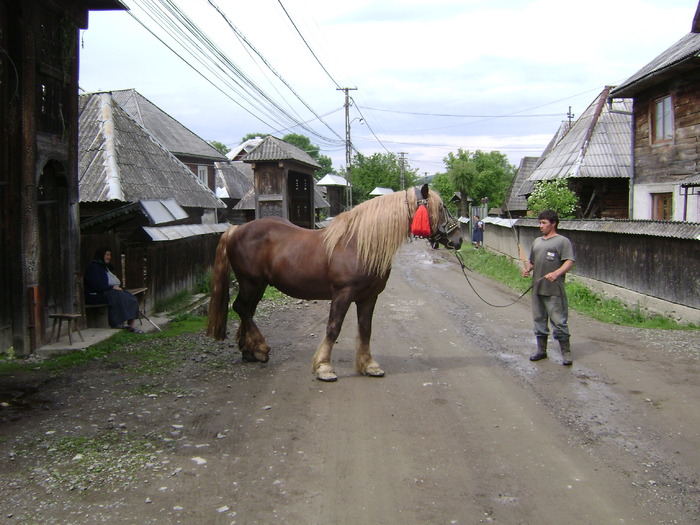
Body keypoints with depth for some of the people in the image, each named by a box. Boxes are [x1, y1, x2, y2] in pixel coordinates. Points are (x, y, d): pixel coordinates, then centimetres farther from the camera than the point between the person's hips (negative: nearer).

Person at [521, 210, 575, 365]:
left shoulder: (562, 241, -3)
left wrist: (556, 273, -27)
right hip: (537, 288, 7)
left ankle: (566, 353, 2)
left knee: (559, 321, -6)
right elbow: (531, 261, 26)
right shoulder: (537, 241, 19)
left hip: (554, 290, -7)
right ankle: (541, 350, 24)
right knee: (539, 320, 13)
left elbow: (569, 262, -12)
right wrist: (527, 268, 4)